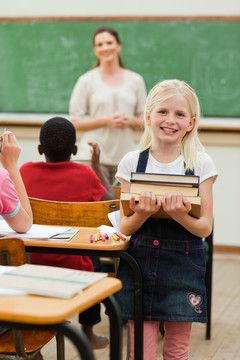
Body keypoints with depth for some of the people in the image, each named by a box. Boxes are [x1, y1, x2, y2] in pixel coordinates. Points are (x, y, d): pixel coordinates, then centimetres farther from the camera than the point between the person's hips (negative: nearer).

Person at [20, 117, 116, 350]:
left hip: (29, 266, 2)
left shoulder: (25, 171, -5)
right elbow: (111, 200, 6)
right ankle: (88, 335, 42)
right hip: (72, 268, -1)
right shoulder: (85, 174, -9)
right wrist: (96, 165, 16)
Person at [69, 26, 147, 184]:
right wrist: (106, 120, -13)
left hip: (126, 157, 2)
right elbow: (75, 122, 0)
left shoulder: (136, 80, 11)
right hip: (94, 157, -2)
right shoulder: (87, 81, 3)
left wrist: (130, 121, -7)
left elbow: (144, 120, 15)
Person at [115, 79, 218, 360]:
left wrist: (179, 214, -24)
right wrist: (142, 214, -21)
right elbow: (124, 227, 0)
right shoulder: (132, 162, 0)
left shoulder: (201, 164, -2)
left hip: (183, 266, 0)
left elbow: (204, 228, -4)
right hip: (139, 263, 1)